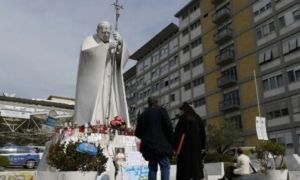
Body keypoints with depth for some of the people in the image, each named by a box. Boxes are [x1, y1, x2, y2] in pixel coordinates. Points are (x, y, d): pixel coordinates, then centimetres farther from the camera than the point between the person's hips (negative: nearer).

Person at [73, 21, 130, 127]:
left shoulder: (114, 43, 17)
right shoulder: (90, 40, 6)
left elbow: (124, 56, -1)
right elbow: (86, 51, -16)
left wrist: (121, 43, -19)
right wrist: (106, 47, -19)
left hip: (109, 82, 4)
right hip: (92, 81, -4)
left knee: (109, 105, -8)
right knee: (90, 106, -15)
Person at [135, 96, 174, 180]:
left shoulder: (143, 114, 13)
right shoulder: (161, 110, 1)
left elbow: (138, 132, 12)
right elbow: (169, 127, -9)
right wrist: (171, 141, 1)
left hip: (148, 147, 5)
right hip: (161, 145, -4)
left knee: (152, 168, 11)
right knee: (165, 167, -2)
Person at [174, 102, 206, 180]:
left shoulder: (183, 118, -2)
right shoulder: (197, 118, 13)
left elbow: (178, 132, -8)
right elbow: (203, 133, 13)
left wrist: (176, 146, -5)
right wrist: (202, 146, 16)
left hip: (185, 146, -4)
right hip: (196, 146, 5)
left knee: (185, 165, -3)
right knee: (196, 166, 7)